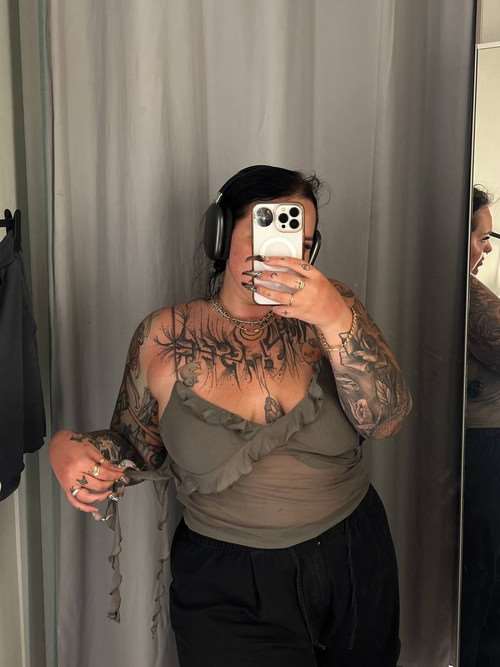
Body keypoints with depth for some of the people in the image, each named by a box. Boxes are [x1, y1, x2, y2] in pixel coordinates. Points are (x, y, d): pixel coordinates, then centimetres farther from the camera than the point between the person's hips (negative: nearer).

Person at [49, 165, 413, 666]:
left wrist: (335, 319, -32)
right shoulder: (164, 337, -10)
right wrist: (71, 449, -19)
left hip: (355, 566, 3)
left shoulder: (329, 306, -9)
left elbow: (384, 422, -19)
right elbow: (139, 450, 1)